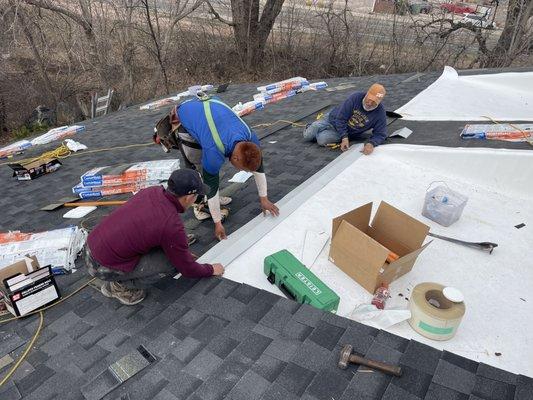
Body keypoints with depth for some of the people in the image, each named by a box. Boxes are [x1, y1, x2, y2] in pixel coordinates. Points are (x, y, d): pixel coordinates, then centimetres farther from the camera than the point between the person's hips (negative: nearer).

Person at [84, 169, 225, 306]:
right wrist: (211, 270, 13)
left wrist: (183, 250, 26)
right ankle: (121, 286, 6)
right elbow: (187, 268, -8)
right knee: (175, 262, -5)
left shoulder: (153, 191, -1)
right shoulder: (172, 226, -23)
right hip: (104, 267, -8)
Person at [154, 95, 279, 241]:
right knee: (198, 168, -12)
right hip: (183, 118, -6)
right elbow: (211, 185, -28)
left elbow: (258, 167, -6)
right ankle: (201, 206, 6)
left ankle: (211, 198, 25)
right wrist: (218, 222, -18)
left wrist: (264, 199, 2)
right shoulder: (214, 152, -39)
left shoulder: (251, 138, -21)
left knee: (211, 165, 7)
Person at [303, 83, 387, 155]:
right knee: (307, 136, -1)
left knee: (322, 139, -27)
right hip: (334, 119, 0)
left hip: (348, 132, 0)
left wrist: (371, 143, -39)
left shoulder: (380, 113, -24)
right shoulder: (355, 97, -27)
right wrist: (344, 138, -33)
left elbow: (380, 134, -17)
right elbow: (340, 118, -24)